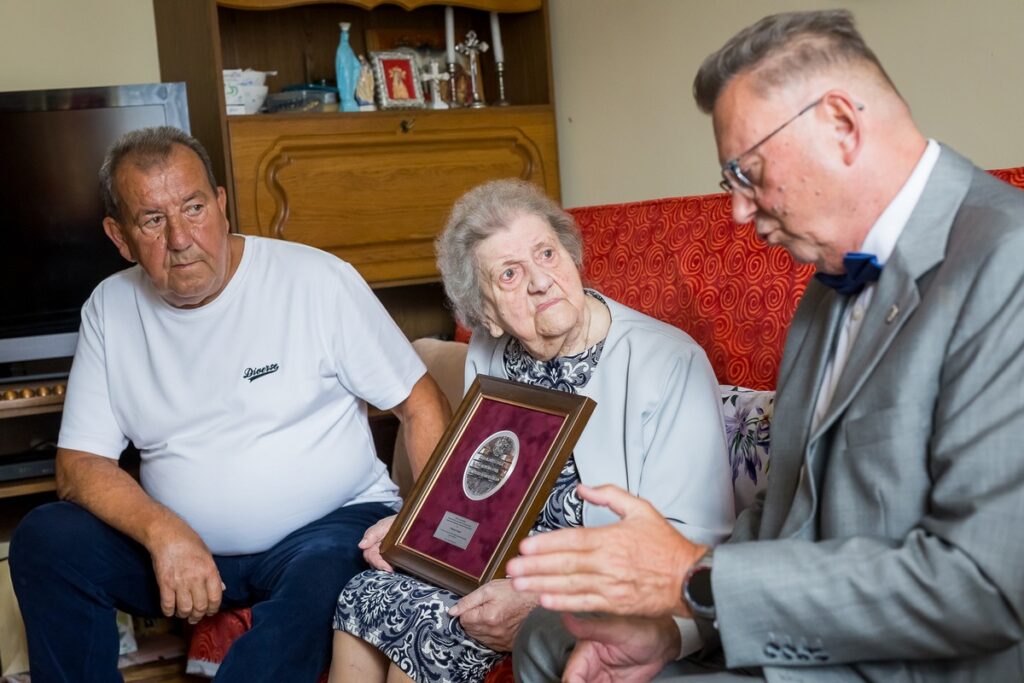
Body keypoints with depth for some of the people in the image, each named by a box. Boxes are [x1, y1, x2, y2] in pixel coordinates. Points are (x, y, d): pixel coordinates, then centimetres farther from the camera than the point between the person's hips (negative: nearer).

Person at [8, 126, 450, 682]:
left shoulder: (317, 280, -8)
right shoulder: (110, 308, 3)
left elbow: (422, 406, -5)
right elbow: (79, 464, 0)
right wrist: (163, 531, -20)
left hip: (327, 527, -3)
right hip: (180, 544, 4)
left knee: (320, 575, -36)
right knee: (46, 541, -18)